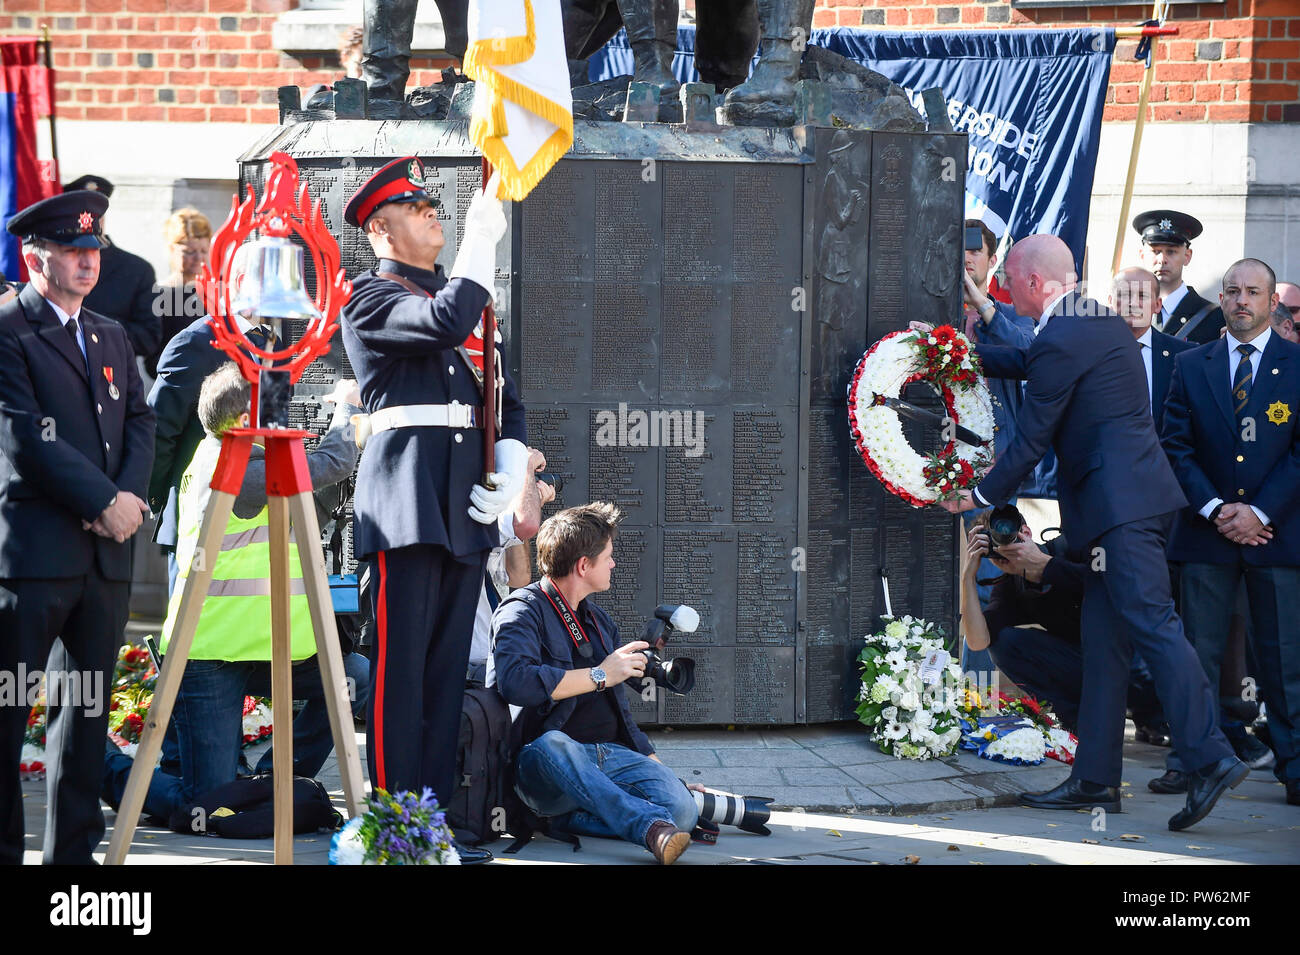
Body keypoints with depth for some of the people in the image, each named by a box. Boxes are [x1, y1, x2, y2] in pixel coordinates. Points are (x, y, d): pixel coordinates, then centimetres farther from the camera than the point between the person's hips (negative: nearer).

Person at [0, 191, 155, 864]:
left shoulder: (111, 336, 19)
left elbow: (140, 423, 13)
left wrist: (130, 495, -5)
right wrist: (103, 500, -12)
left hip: (106, 551, 7)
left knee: (87, 708, 9)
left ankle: (74, 849, 14)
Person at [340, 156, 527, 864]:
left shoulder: (462, 296, 22)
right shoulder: (370, 299, 0)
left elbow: (505, 402, 22)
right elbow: (447, 322, -20)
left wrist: (508, 480, 6)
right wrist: (483, 237, -16)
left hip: (466, 507, 7)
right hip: (406, 505, -7)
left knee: (448, 672, 7)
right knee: (399, 671, -7)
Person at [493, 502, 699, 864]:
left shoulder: (598, 620, 24)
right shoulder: (523, 610, -2)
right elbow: (515, 680, -24)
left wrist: (657, 766, 19)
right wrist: (600, 675, -15)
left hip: (612, 755, 6)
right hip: (547, 764, -6)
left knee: (680, 810, -24)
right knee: (551, 744, -43)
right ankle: (649, 824, -48)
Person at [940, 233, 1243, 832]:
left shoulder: (1059, 342, -13)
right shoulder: (1101, 320, 18)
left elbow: (1030, 440, -9)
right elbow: (1032, 365, 37)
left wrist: (981, 496, 4)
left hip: (1120, 505, -10)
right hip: (1131, 500, 10)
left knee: (1153, 625, -15)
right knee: (1104, 640, 10)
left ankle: (1211, 759, -21)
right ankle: (1095, 779, 13)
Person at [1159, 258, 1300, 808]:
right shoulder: (1191, 366, 9)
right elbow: (1176, 446, 6)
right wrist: (1215, 509, -7)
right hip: (1208, 533, 2)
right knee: (1198, 654, 2)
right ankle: (1192, 762, 8)